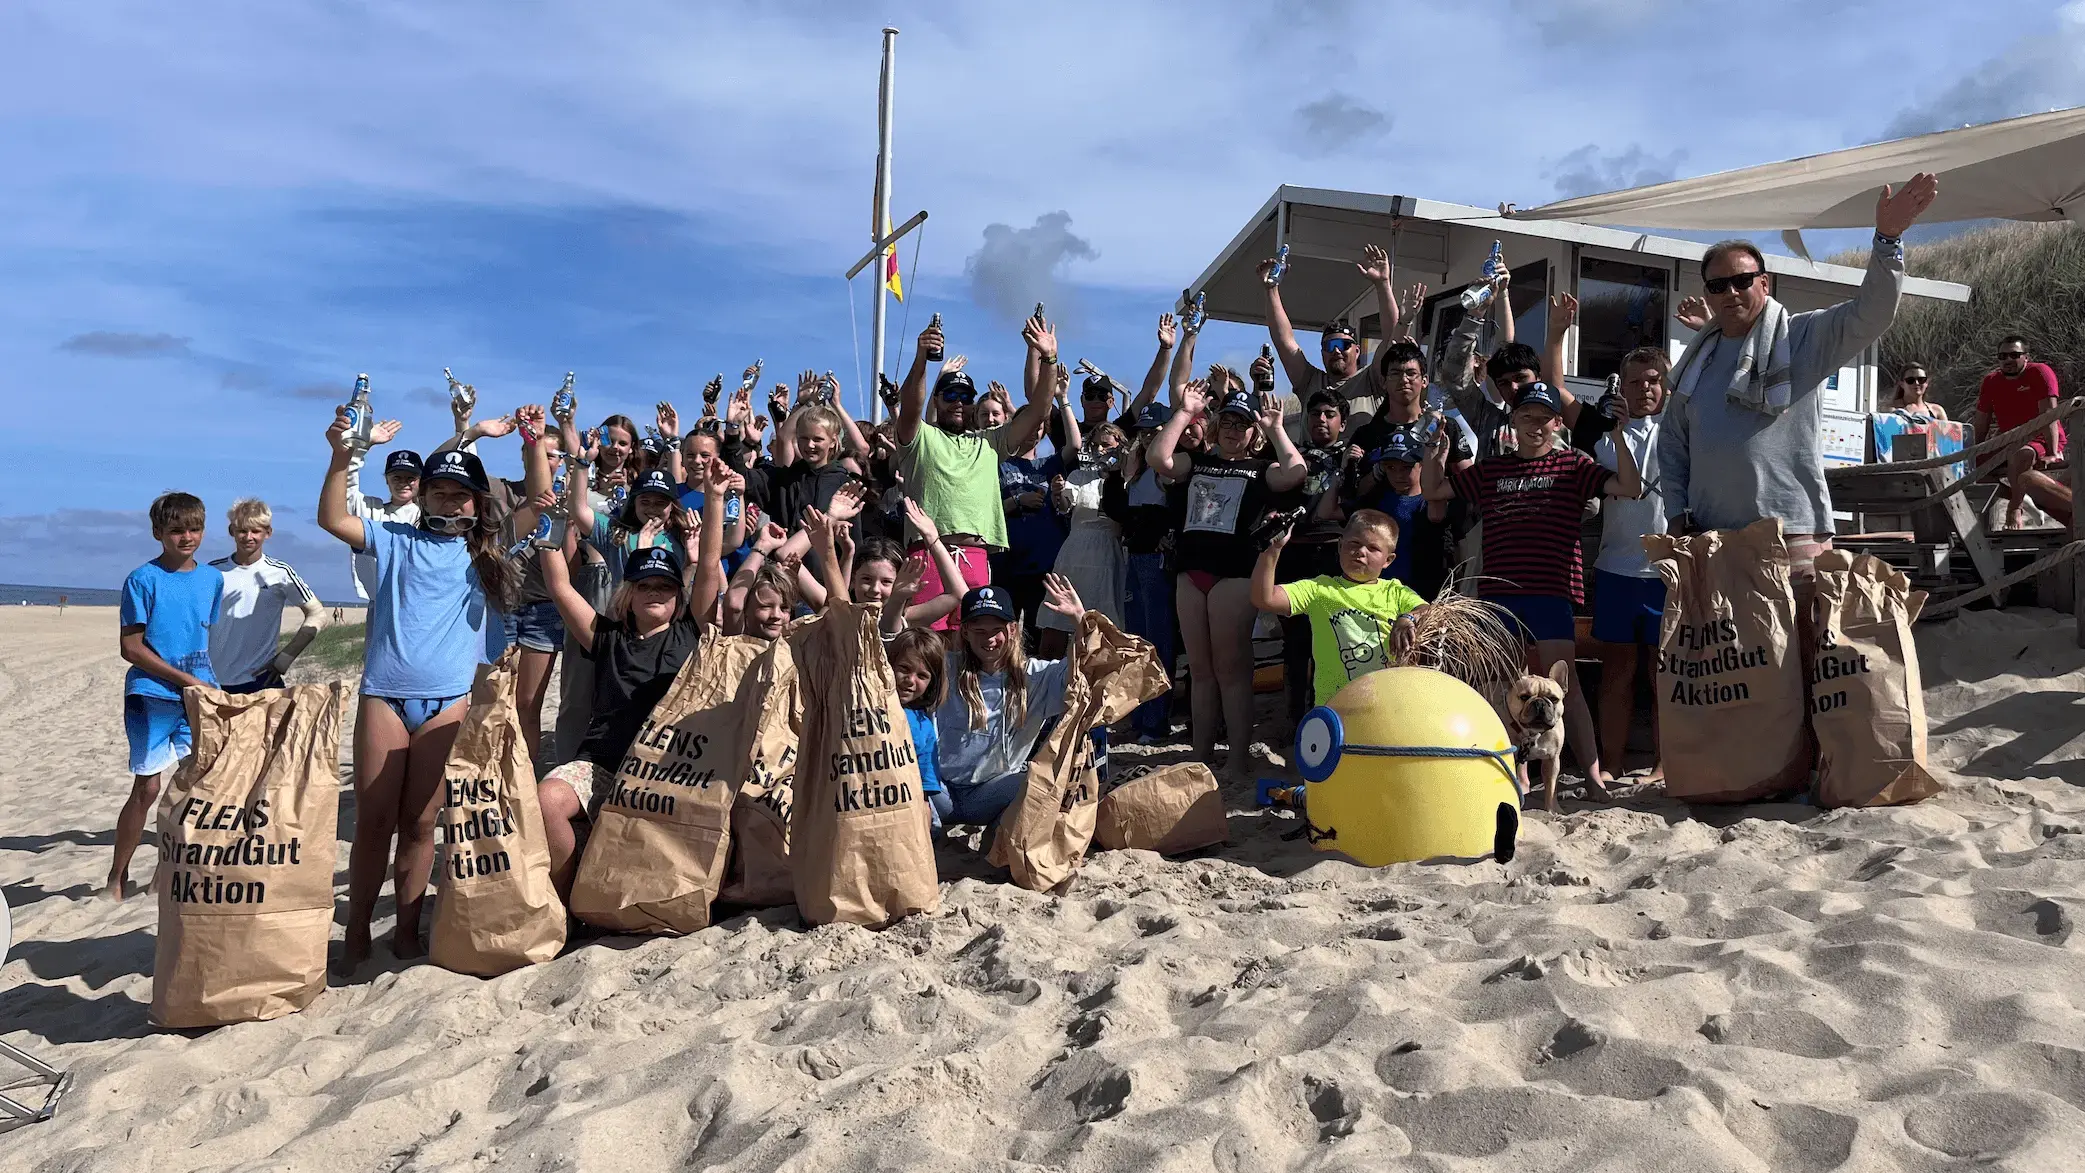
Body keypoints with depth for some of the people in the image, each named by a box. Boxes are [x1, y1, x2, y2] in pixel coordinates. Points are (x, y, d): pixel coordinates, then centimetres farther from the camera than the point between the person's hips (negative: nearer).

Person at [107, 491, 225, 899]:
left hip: (199, 695, 4)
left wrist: (207, 683, 9)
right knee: (147, 788, 0)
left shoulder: (213, 579, 8)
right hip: (152, 696, -4)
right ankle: (117, 878, 16)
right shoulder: (143, 579, -5)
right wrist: (184, 679, -13)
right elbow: (130, 647, -8)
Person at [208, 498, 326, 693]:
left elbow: (317, 615, -2)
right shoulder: (214, 571, 4)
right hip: (215, 680, 3)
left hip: (261, 678, -2)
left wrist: (285, 657, -7)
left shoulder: (279, 573, -2)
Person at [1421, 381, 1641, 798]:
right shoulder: (1489, 470, 16)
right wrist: (1435, 446, 3)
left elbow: (1630, 487, -1)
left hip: (1551, 591, -3)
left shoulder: (1573, 465, 7)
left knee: (1563, 681, -9)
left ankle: (1592, 774, -5)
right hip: (1498, 592, 4)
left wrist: (1618, 436, -11)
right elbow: (1434, 490, 20)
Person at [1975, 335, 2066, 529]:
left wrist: (2052, 454, -26)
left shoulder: (2039, 373, -11)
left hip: (2041, 440, -7)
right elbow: (1981, 426, 6)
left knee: (2021, 454, -39)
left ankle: (2015, 508, -21)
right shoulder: (1991, 382, 5)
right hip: (2009, 442, 7)